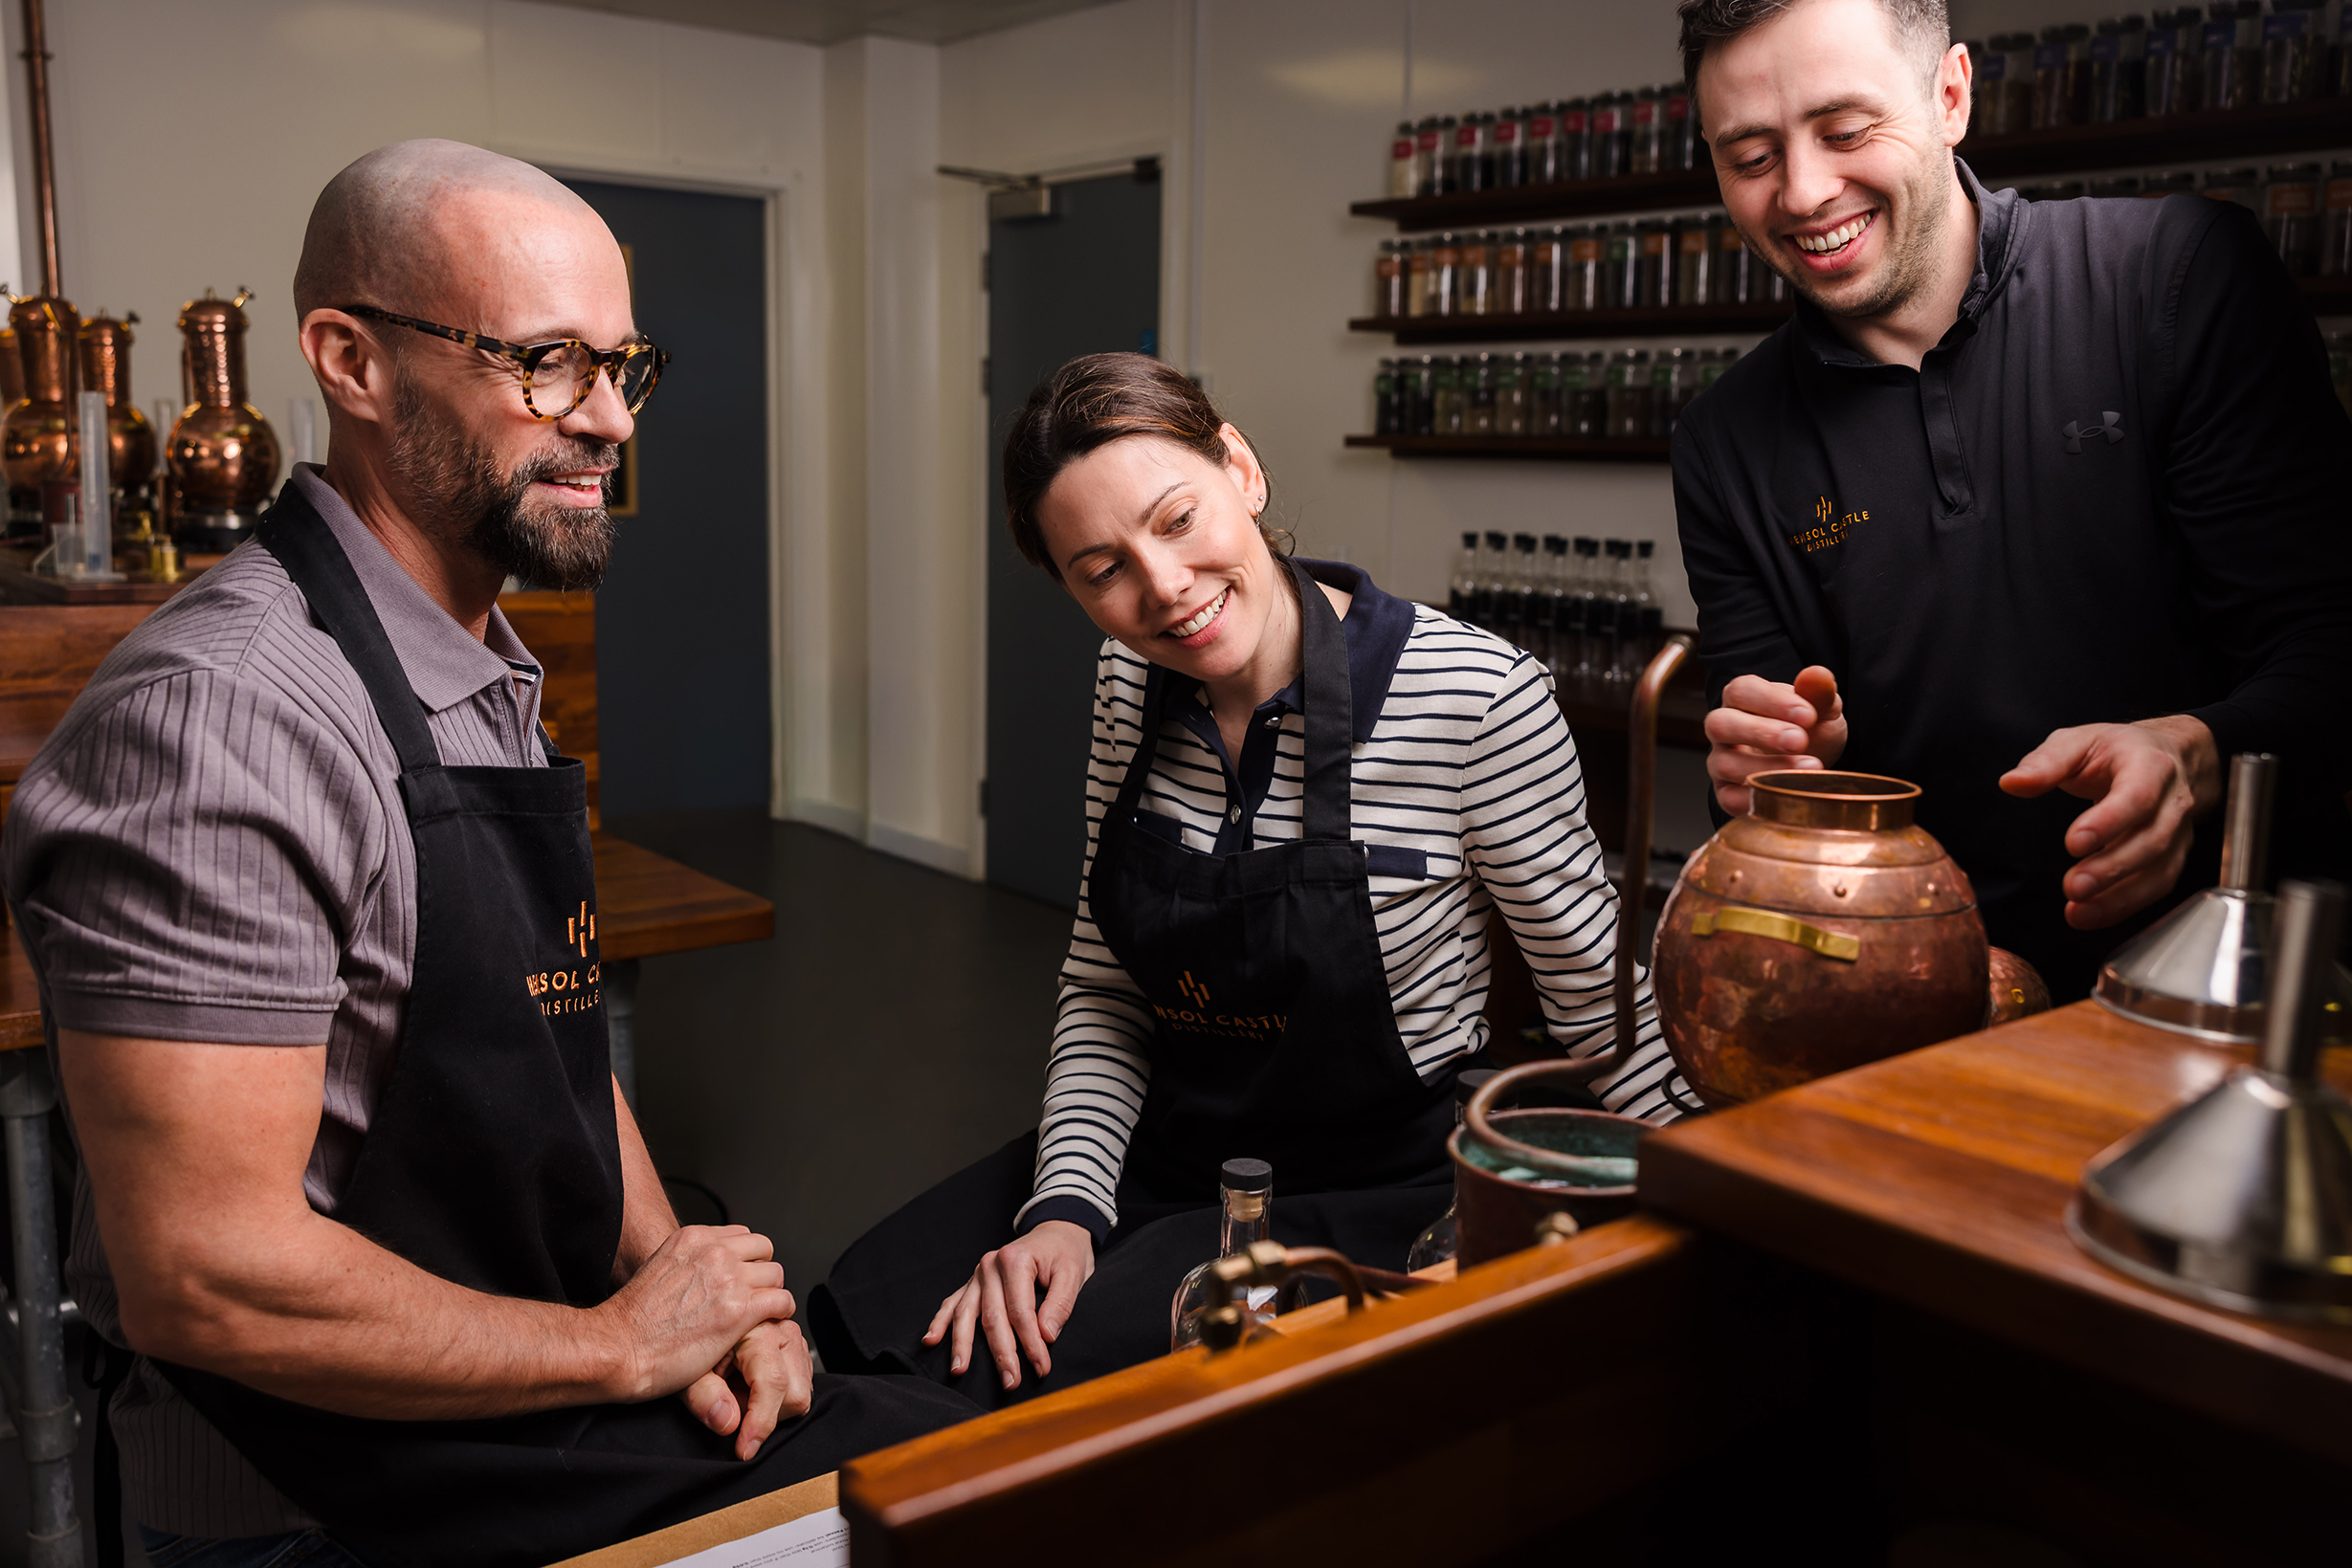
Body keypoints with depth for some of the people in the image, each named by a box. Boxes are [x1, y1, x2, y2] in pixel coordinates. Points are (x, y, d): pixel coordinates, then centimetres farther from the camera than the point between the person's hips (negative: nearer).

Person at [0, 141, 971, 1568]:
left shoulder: (491, 689, 10)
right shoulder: (229, 713, -22)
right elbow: (206, 1280, -25)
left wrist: (682, 1286, -1)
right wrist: (620, 1343, -15)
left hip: (548, 1379, 8)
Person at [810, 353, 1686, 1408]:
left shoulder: (1473, 696, -20)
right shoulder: (1130, 688, -2)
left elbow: (1601, 1009, -9)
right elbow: (1104, 995, 4)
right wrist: (1065, 1206, -10)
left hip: (1370, 1194, -4)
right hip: (1161, 1151, 5)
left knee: (1014, 1391, -23)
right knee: (859, 1323, -14)